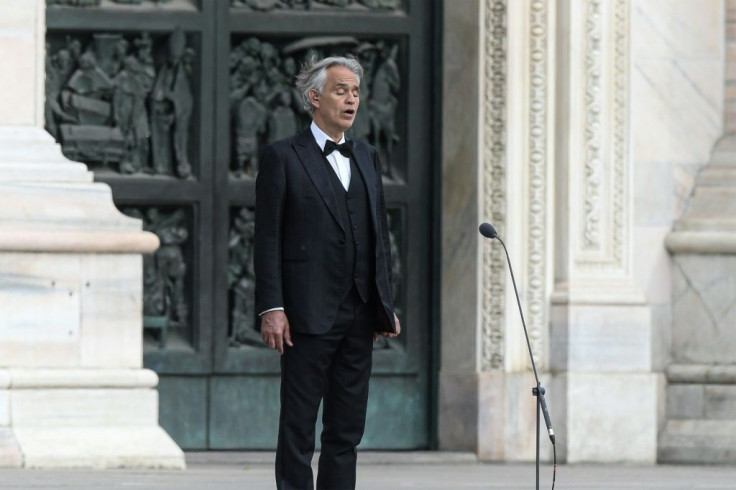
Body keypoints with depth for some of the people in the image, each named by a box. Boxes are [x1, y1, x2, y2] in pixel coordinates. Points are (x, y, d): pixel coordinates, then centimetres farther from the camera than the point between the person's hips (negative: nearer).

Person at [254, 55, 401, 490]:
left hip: (359, 317, 6)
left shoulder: (367, 158, 16)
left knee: (347, 430, 7)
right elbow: (268, 238, -6)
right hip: (307, 315, -6)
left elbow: (380, 234, 18)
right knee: (298, 427, -3)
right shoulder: (283, 158, -2)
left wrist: (386, 305, 11)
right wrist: (271, 308, -14)